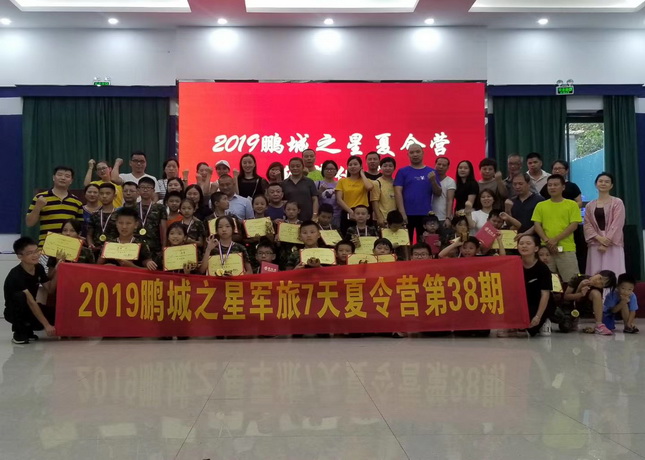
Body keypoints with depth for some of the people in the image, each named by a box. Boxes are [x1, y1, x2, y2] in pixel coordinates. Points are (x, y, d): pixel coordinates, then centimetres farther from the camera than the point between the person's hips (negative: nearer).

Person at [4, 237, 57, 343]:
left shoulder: (39, 268, -5)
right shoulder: (16, 275, -28)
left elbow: (50, 290, -1)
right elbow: (31, 302, -33)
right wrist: (46, 325, -35)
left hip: (30, 309, 7)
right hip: (13, 312, -6)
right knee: (20, 296, -38)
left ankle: (27, 327, 10)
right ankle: (19, 332, -15)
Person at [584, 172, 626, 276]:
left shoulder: (617, 202, 2)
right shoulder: (590, 205, 13)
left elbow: (617, 224, -6)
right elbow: (587, 225, 6)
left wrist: (607, 241, -13)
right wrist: (599, 238, -10)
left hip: (613, 244, -3)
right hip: (595, 244, 3)